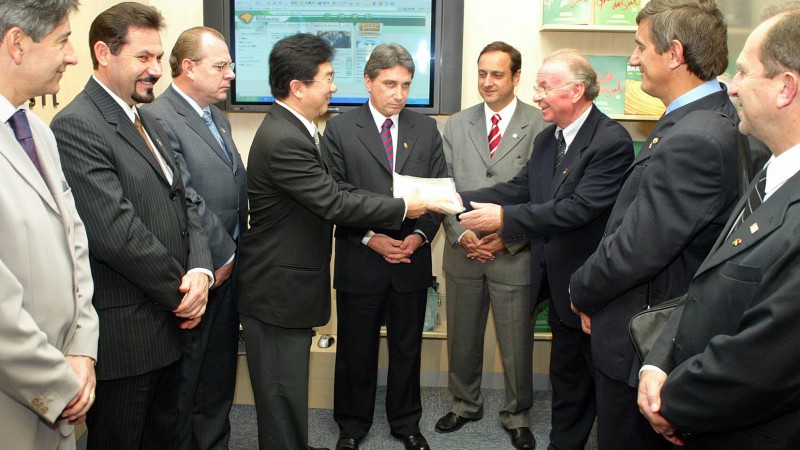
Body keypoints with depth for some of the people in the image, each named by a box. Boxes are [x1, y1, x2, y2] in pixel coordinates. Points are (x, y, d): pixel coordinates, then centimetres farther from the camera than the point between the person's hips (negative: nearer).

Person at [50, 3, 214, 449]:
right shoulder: (76, 126, -17)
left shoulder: (150, 123, 12)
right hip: (122, 333, -8)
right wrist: (182, 292, -12)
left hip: (170, 323, 8)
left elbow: (183, 204, 9)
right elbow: (117, 233, -23)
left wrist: (200, 270, -9)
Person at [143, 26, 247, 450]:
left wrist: (236, 250, 5)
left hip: (228, 267, 8)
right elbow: (187, 201, -19)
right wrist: (222, 257, -12)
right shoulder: (158, 118, -16)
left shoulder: (218, 117, 13)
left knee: (220, 369, 18)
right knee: (187, 374, 8)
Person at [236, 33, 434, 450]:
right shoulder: (282, 140, -24)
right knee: (283, 392, 4)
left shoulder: (294, 130, 8)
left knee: (289, 388, 22)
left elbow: (332, 192, 8)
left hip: (290, 283, 10)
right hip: (276, 289, -10)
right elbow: (335, 203, -24)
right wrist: (402, 208, -13)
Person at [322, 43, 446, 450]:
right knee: (356, 351, 12)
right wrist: (370, 238, -15)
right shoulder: (339, 130, -3)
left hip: (412, 260, 2)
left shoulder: (426, 129, 6)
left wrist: (420, 235, -11)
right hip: (359, 261, -2)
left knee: (407, 348, 15)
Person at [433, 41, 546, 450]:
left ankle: (517, 415, 29)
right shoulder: (456, 125, 7)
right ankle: (465, 404, 36)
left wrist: (507, 239, -13)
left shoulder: (541, 126, -5)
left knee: (516, 344, 8)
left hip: (514, 255, -3)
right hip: (463, 253, 3)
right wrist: (461, 235, -8)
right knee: (462, 338, 16)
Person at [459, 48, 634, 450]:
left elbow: (580, 207, -28)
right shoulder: (546, 139, 9)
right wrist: (463, 201, -10)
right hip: (559, 284, 8)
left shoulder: (611, 141, -20)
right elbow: (520, 189, 4)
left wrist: (505, 219, -29)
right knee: (566, 378, 21)